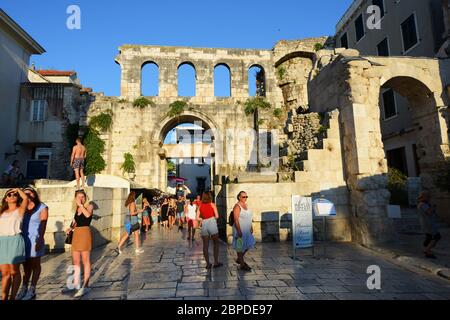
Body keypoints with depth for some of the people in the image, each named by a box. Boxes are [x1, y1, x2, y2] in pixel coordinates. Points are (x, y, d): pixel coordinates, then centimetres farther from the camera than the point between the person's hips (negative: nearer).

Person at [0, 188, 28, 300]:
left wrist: (17, 189, 4)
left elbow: (25, 198, -12)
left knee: (14, 271, 0)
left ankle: (12, 297, 9)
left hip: (15, 241, -4)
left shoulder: (20, 210, 5)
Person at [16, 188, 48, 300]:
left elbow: (43, 224, -9)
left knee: (35, 264, 4)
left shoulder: (42, 207, -3)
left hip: (35, 239, -4)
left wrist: (40, 239, -17)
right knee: (26, 264, 12)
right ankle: (24, 289, 21)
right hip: (23, 239, 4)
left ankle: (32, 290, 11)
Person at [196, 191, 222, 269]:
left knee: (205, 245, 8)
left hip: (204, 224, 3)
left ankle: (208, 264, 11)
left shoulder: (200, 206, 9)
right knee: (216, 243, 10)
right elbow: (217, 216, -3)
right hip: (212, 223, -3)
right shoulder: (212, 204, 1)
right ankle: (216, 262, 9)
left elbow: (197, 218, 4)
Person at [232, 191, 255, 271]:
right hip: (240, 230, -9)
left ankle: (239, 259, 31)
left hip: (247, 230, 9)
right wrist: (239, 231, -23)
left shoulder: (246, 205, 11)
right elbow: (236, 219, -20)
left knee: (249, 244, 14)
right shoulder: (237, 206, -15)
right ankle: (242, 264, 12)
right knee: (240, 246, 2)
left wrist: (251, 227, 15)